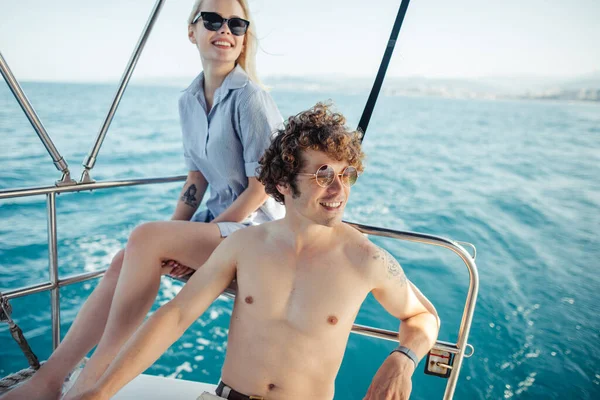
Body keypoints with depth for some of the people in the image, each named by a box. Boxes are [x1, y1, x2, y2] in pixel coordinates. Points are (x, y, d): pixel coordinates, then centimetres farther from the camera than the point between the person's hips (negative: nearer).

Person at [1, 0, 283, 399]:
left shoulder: (251, 97, -14)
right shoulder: (188, 100, 8)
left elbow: (263, 184, -15)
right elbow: (197, 177, 10)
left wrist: (208, 233, -16)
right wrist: (174, 235, -1)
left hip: (256, 228, -6)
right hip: (218, 221, 7)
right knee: (126, 261, -13)